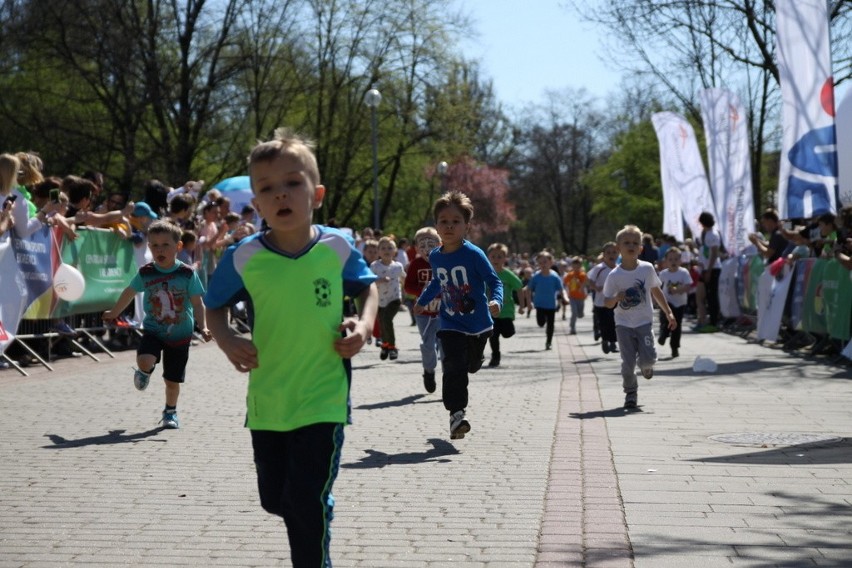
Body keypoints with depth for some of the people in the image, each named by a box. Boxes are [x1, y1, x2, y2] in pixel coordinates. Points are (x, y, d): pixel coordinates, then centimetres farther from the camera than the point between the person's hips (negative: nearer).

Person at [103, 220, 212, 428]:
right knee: (144, 360, -27)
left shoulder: (187, 274, -11)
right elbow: (129, 293, 12)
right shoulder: (145, 273, -5)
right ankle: (145, 372, 12)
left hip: (180, 334, -1)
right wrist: (113, 314, 23)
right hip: (153, 330, 1)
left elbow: (198, 304, -11)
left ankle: (170, 412, 36)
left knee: (173, 380, 8)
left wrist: (203, 327, -25)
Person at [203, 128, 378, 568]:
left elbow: (367, 287, 10)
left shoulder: (337, 247, -9)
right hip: (266, 400, 2)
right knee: (275, 500, 17)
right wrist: (227, 341, -15)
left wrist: (364, 324, -9)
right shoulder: (243, 258, -10)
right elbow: (214, 307, 5)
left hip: (323, 399, -2)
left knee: (308, 503, -7)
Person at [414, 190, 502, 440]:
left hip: (478, 323, -1)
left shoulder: (474, 254, -17)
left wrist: (496, 300, -33)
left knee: (472, 364, 19)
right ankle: (456, 413, -15)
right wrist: (422, 302, 29)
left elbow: (494, 281, -15)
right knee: (454, 366, -17)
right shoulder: (435, 257, -1)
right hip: (450, 324, 1)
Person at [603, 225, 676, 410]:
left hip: (644, 321, 1)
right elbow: (607, 303, -2)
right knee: (628, 363, -4)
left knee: (647, 358, -12)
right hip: (624, 324, -1)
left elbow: (656, 291, 12)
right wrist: (616, 298, -25)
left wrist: (668, 313, 13)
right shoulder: (614, 275, -7)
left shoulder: (647, 268, -2)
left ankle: (646, 365, 24)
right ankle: (630, 393, 14)